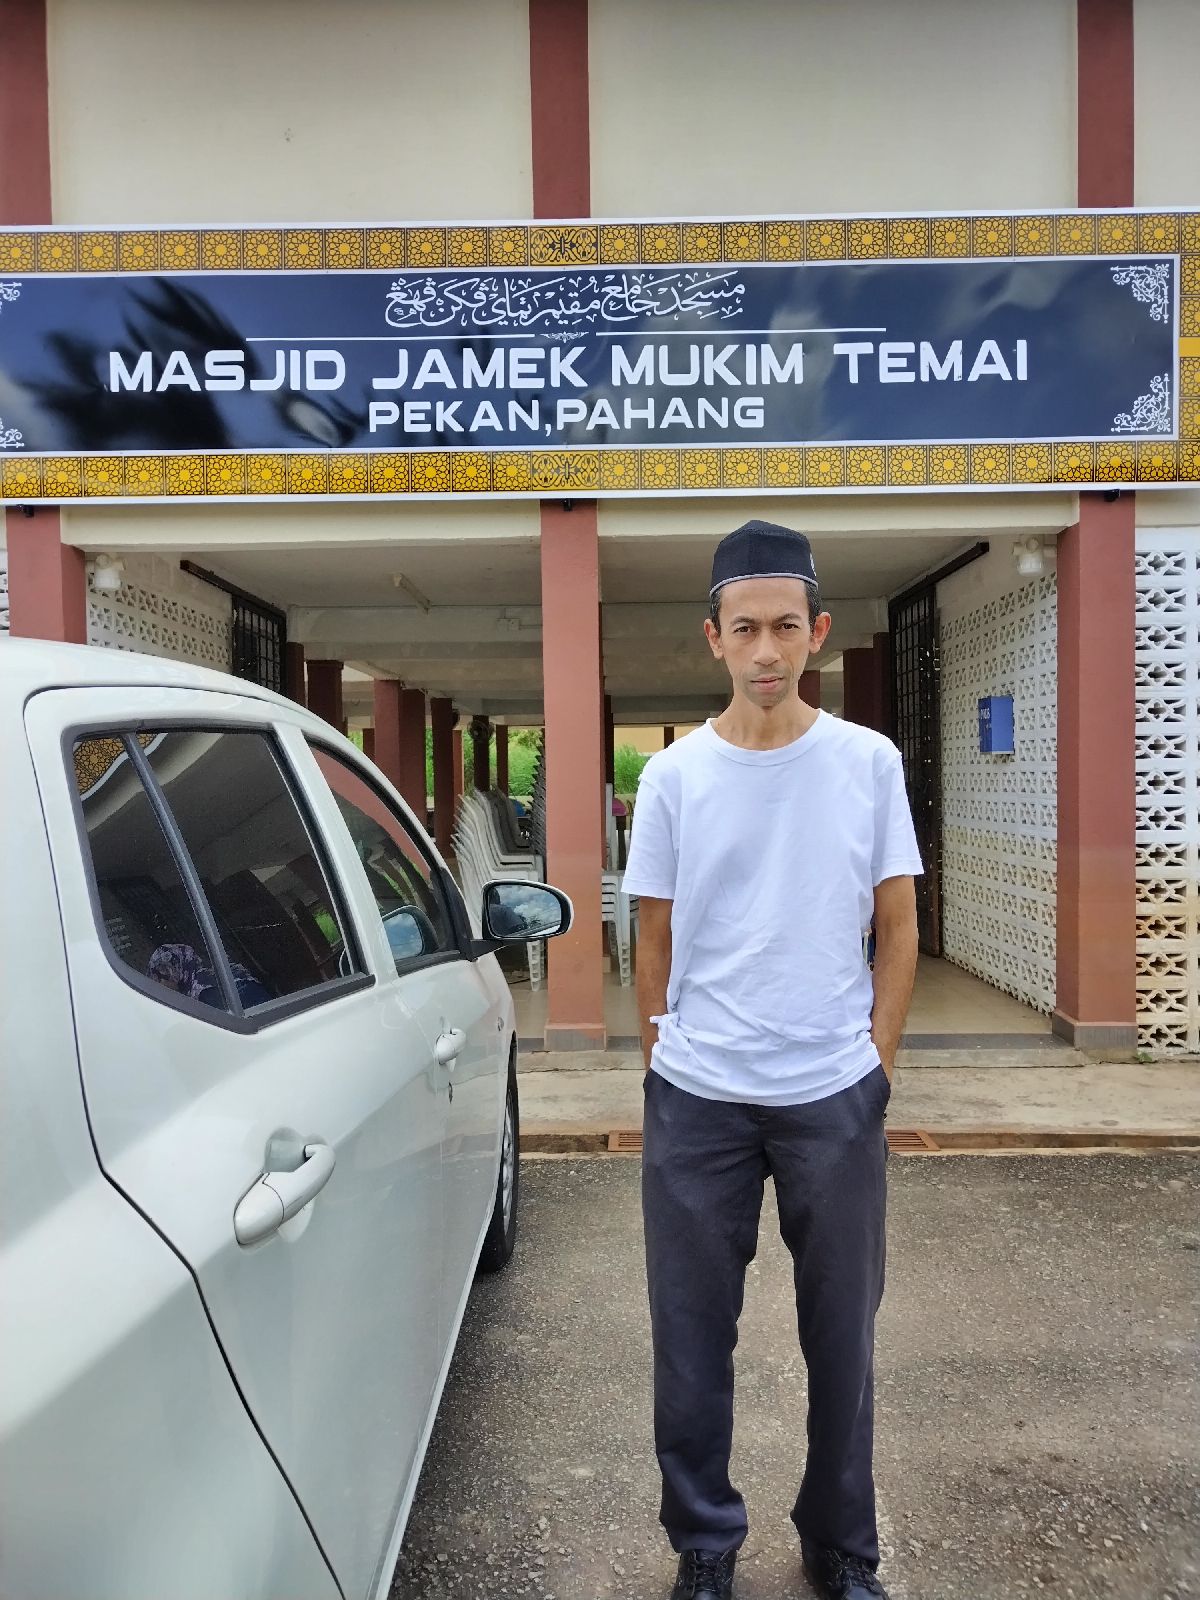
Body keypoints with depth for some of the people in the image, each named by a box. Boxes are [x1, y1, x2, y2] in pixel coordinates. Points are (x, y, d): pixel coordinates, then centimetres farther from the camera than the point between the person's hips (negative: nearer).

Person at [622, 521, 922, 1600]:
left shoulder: (869, 762, -1)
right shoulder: (674, 776, -1)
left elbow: (898, 928, 4)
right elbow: (655, 942, 5)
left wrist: (876, 1067, 1)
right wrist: (664, 1063, 4)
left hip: (835, 1096, 0)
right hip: (698, 1101, 0)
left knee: (842, 1334, 15)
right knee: (693, 1338, 12)